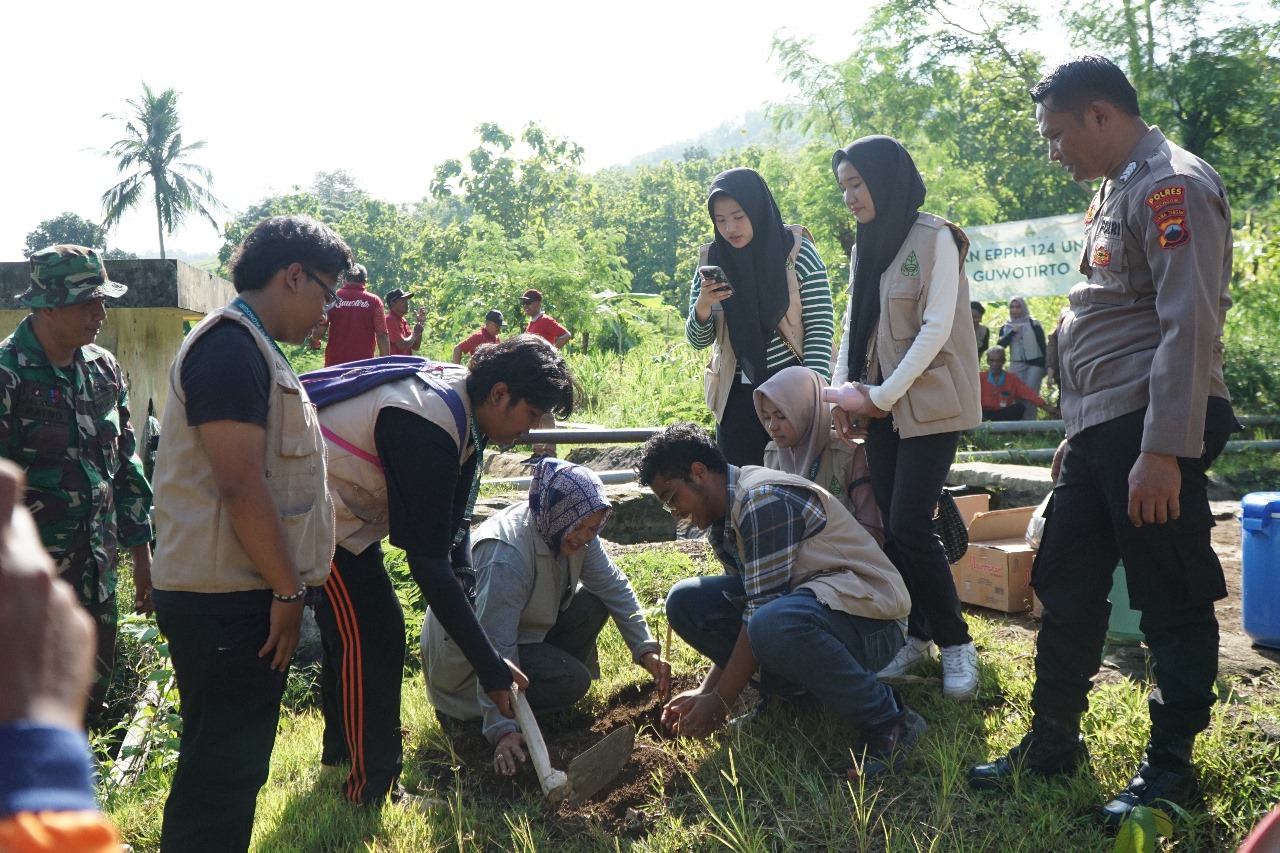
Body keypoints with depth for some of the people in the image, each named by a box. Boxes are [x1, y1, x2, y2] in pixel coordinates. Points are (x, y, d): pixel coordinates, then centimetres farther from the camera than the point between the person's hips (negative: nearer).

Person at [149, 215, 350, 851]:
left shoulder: (251, 346, 17)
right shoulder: (231, 345, -16)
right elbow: (239, 483, -23)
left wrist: (285, 584, 21)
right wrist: (288, 588, -17)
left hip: (241, 597, 10)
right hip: (224, 603, -10)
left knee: (235, 765, 19)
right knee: (220, 774, -1)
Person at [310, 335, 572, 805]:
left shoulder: (463, 406, -3)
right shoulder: (427, 427, -33)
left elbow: (452, 517, 5)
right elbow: (427, 558, -33)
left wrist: (462, 582, -11)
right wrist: (489, 666, -31)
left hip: (341, 504, 10)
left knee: (350, 627, 22)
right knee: (374, 633, -9)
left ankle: (342, 746, 42)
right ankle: (371, 791, 2)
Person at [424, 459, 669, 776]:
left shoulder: (573, 532, -10)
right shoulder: (506, 554, -35)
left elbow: (613, 585, 0)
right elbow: (494, 649, -37)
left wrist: (645, 649, -10)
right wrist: (502, 728, -42)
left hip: (523, 628, 8)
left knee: (593, 606, -10)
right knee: (572, 681, -24)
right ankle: (468, 711, -7)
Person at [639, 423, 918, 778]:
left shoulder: (763, 498, -20)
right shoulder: (721, 522, 10)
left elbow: (762, 612, -23)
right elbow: (745, 607, 12)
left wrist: (719, 703, -17)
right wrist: (705, 690, 2)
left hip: (869, 619, -9)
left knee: (775, 623, -41)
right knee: (686, 601, -4)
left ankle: (887, 719, -18)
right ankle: (788, 691, 7)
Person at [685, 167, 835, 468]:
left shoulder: (798, 253, -6)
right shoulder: (711, 261, 2)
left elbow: (821, 327, -6)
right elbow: (698, 341, 4)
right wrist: (703, 304, -16)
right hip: (737, 397, 3)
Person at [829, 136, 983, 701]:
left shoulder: (934, 239, -9)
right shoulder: (867, 246, 13)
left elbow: (936, 328, -15)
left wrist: (885, 394, -16)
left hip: (928, 402, -6)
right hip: (881, 407, 7)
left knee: (909, 525, -11)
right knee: (891, 525, 4)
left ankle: (955, 643, 5)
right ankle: (916, 635, 16)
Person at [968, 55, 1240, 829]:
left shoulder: (1172, 186, -12)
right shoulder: (1117, 191, 18)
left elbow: (1190, 326, -20)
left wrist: (1163, 450, -24)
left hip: (1151, 432, -10)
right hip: (1101, 430, 10)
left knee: (1173, 605, 2)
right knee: (1067, 589, 13)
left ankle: (1171, 770, 16)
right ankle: (1053, 743, 25)